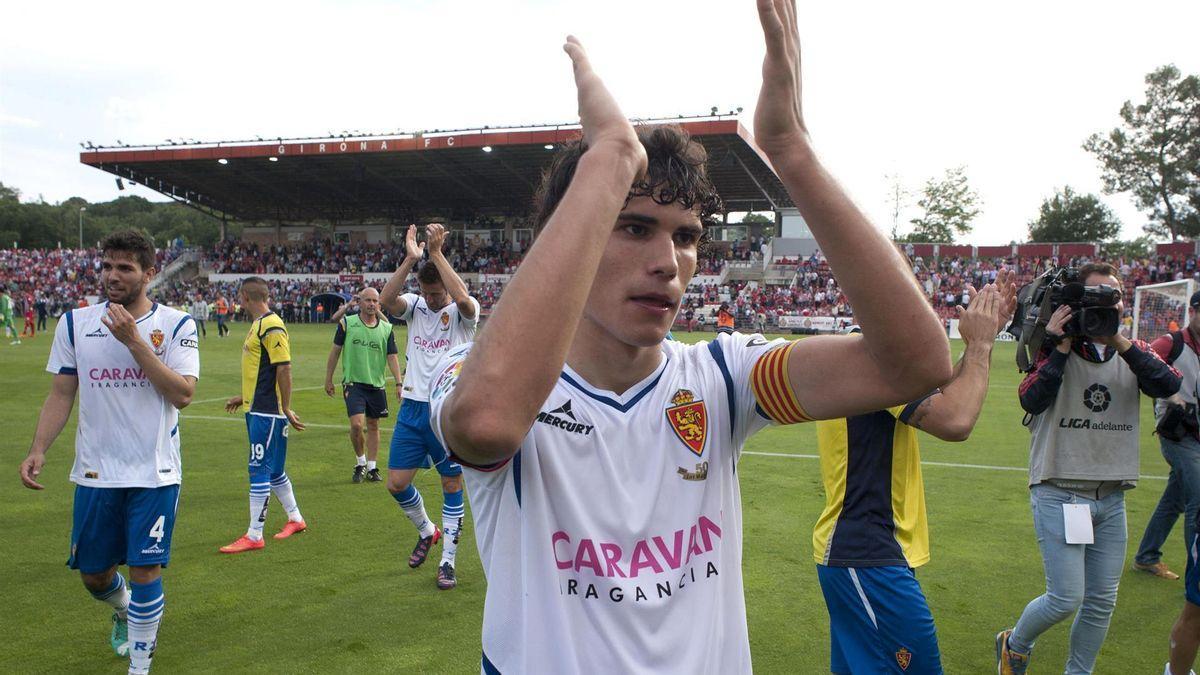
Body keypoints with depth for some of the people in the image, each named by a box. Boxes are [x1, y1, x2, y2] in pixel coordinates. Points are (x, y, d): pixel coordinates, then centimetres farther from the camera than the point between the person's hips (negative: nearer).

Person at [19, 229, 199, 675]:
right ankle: (124, 612, 47)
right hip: (95, 472, 3)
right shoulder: (74, 323, 3)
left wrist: (134, 340, -21)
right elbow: (61, 395, 8)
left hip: (155, 473, -3)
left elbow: (182, 395, -17)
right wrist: (38, 449, -4)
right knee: (93, 573, 13)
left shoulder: (176, 324, -6)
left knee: (144, 569, -2)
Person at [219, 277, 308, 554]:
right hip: (257, 408, 10)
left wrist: (286, 408, -19)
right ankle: (295, 519, 30)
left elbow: (284, 368, -19)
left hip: (267, 412, -10)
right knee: (273, 470, 17)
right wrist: (245, 398, 28)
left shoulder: (272, 326, -17)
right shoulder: (258, 324, 14)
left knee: (259, 471, -5)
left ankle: (254, 536, 2)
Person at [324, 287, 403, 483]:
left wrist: (399, 383, -4)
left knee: (373, 426, 9)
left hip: (377, 384, 3)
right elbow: (335, 351, 4)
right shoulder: (347, 323, -1)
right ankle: (360, 462, 10)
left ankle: (371, 467, 21)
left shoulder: (386, 328, 4)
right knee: (357, 424, -14)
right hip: (353, 383, -3)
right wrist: (328, 379, 5)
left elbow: (392, 357, 4)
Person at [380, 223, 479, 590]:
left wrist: (436, 253, -30)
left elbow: (463, 298, -32)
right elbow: (386, 300, -19)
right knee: (397, 483, 6)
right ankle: (427, 531, 34)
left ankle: (448, 561, 17)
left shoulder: (462, 312, -7)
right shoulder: (414, 305, 3)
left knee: (452, 486, 5)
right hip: (412, 408, 4)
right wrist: (410, 258, -27)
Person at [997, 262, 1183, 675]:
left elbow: (1170, 385, -13)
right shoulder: (1054, 348, -5)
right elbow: (1031, 400, -21)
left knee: (1102, 602, 11)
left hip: (1111, 498, 5)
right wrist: (1061, 346, -21)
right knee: (1066, 598, -6)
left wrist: (1120, 341, -20)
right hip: (1059, 494, -5)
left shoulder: (1133, 352, 7)